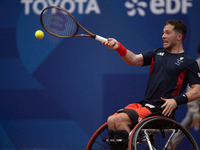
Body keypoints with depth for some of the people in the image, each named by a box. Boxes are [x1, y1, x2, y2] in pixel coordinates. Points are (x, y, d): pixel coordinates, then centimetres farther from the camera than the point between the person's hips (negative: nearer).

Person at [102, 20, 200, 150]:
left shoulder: (188, 62, -1)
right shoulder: (157, 53, 17)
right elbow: (134, 60, 3)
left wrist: (176, 101, -21)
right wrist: (118, 47, -15)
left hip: (161, 110, -7)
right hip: (143, 104, 7)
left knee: (120, 119, -25)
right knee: (111, 121, -10)